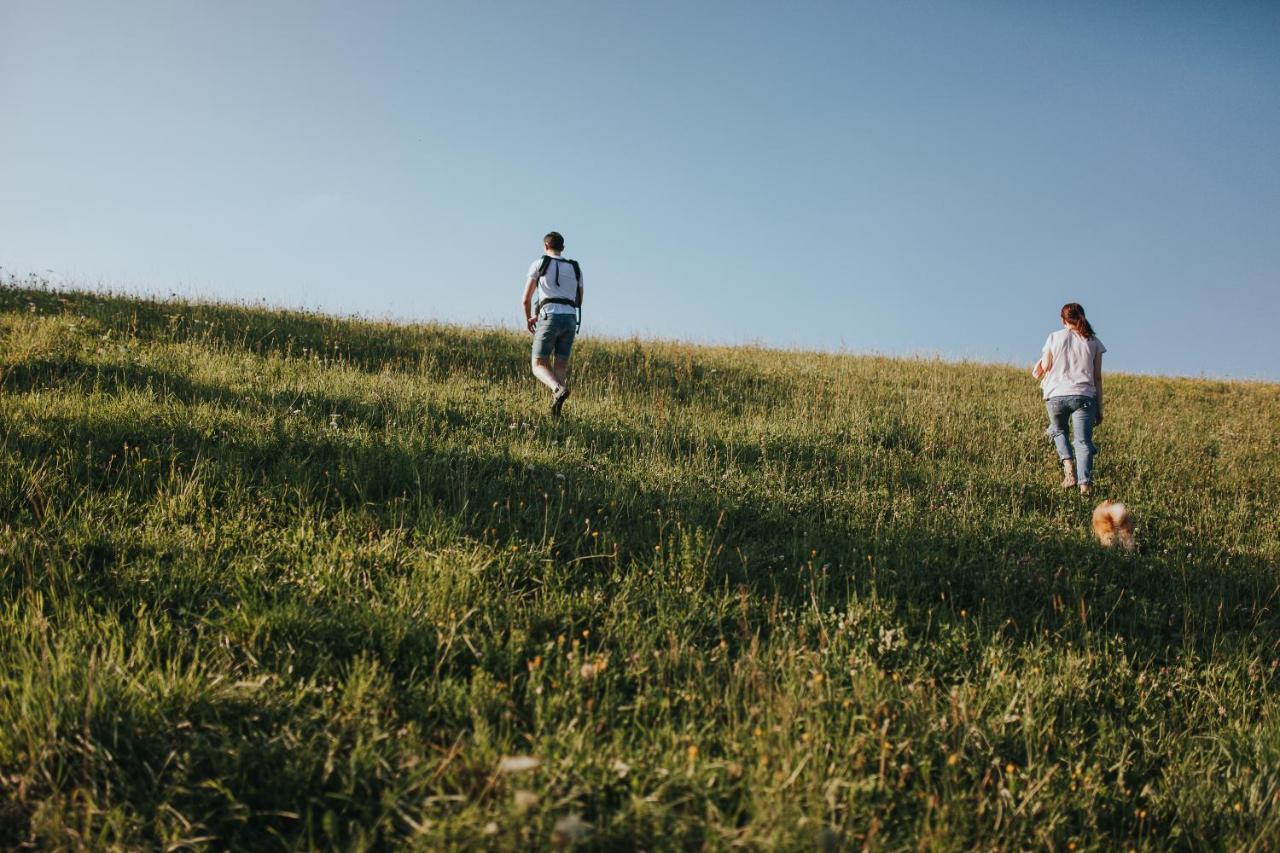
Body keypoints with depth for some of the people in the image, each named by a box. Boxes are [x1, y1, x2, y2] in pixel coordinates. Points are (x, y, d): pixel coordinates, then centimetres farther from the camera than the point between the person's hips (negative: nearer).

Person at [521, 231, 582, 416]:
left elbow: (526, 298, 4)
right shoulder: (576, 268, 19)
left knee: (539, 366, 1)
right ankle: (555, 412, -7)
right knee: (561, 367, 10)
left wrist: (528, 319, 23)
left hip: (550, 318, -4)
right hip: (570, 319, 4)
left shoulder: (539, 264, 7)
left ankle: (558, 389, -30)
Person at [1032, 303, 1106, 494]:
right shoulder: (1093, 342, 10)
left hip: (1056, 394, 0)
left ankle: (1068, 463, -1)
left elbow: (1044, 369, 7)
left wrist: (1039, 372, 31)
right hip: (1083, 396, 0)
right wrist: (1099, 408, 11)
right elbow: (1097, 378, 8)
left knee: (1059, 431, 24)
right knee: (1083, 441, -1)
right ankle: (1085, 483, -19)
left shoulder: (1055, 338, 7)